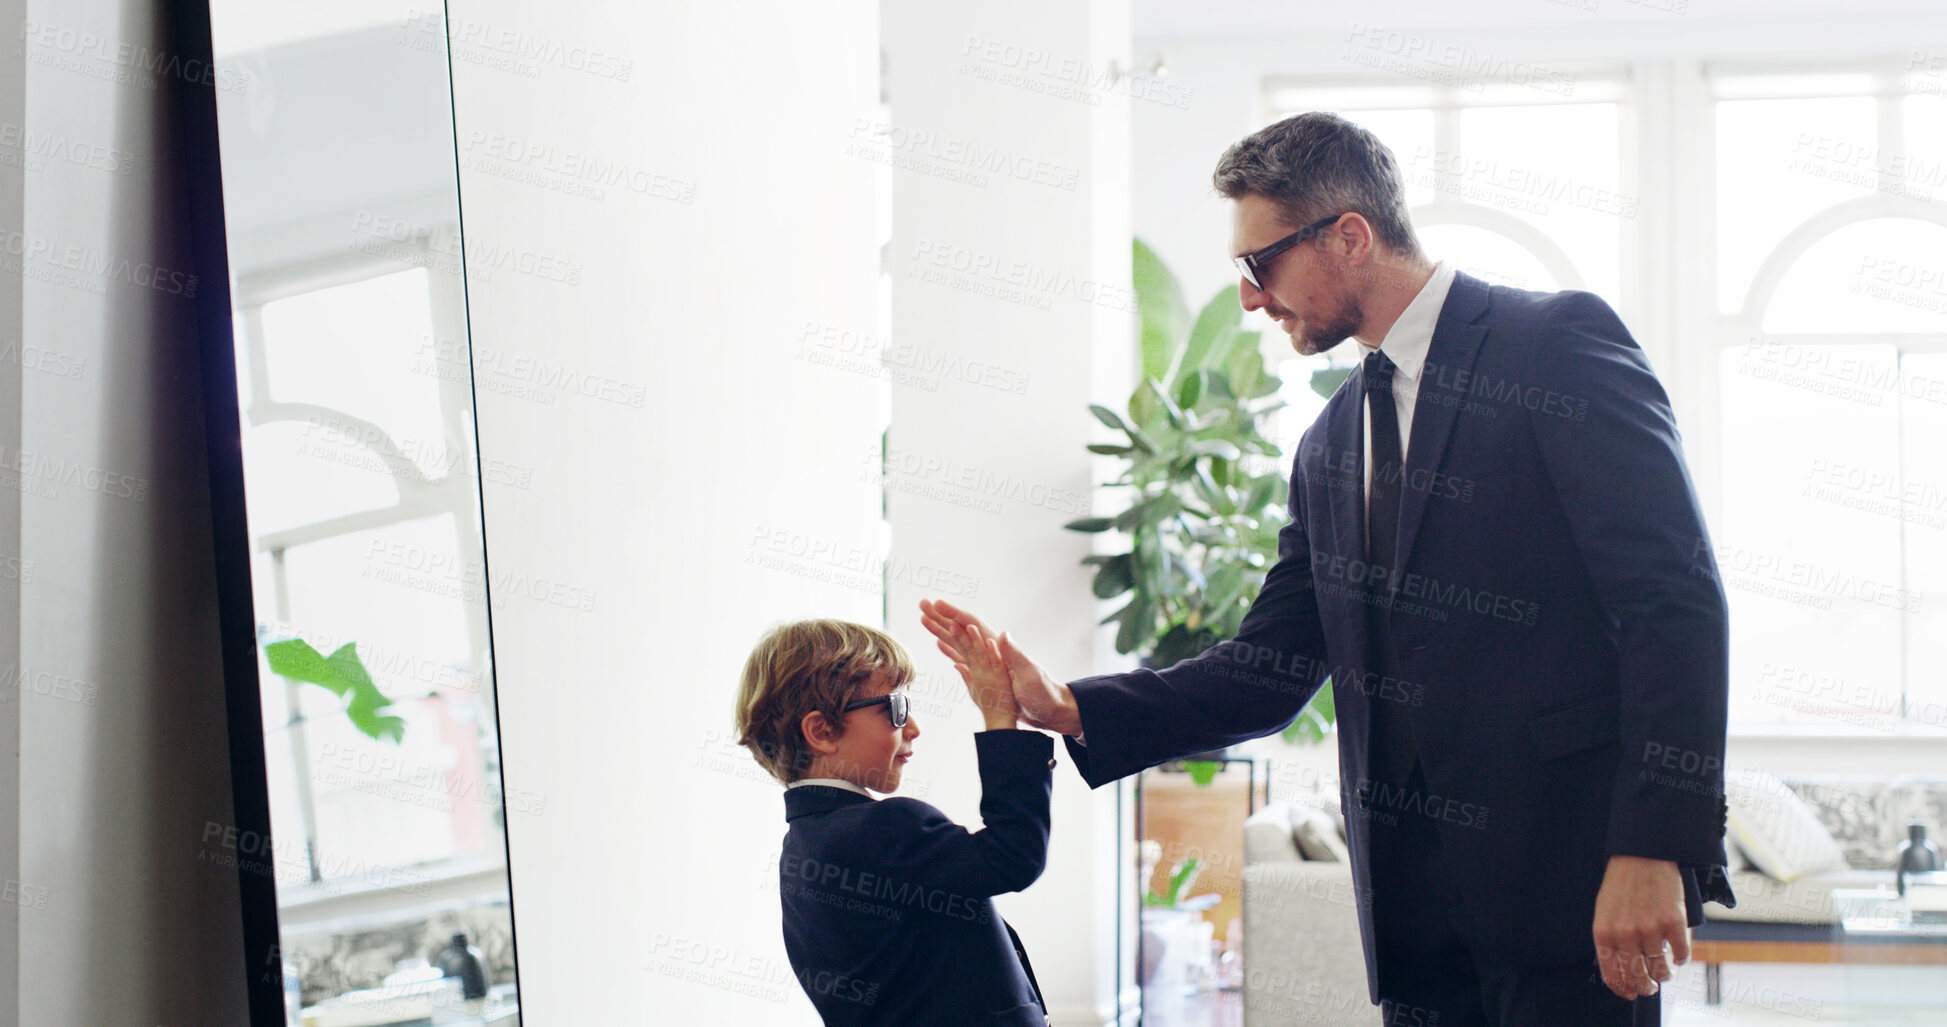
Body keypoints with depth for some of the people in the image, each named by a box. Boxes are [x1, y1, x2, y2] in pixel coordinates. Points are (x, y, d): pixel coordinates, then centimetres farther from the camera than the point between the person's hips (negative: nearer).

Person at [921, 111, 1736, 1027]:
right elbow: (1269, 670, 17)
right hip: (1419, 907, 7)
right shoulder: (1330, 445, 18)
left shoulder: (1558, 344, -5)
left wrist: (1654, 848, -20)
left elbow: (1675, 605, -12)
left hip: (1566, 879, -6)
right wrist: (1067, 709, 5)